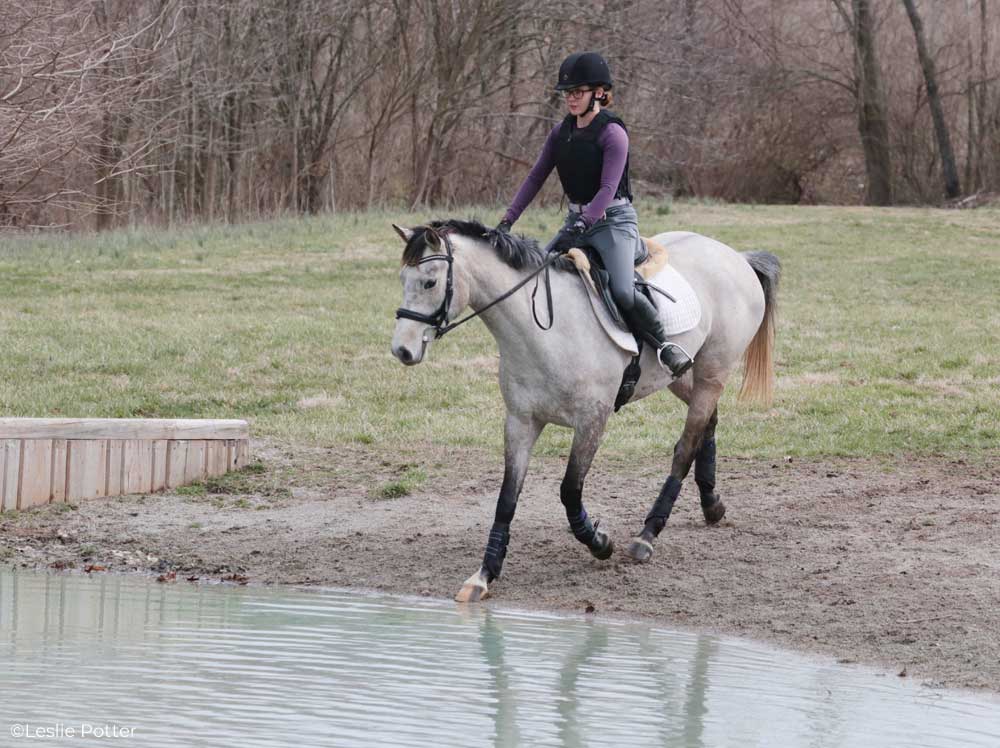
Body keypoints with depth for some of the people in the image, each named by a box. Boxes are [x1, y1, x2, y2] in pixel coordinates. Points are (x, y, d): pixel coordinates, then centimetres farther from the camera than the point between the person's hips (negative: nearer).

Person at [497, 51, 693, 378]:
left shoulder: (612, 133, -13)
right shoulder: (561, 132, 8)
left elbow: (607, 188, -22)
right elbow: (536, 177, 8)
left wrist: (580, 227, -32)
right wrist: (508, 220, -1)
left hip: (613, 220, -8)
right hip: (577, 219, 8)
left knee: (623, 291, -26)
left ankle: (664, 344, -8)